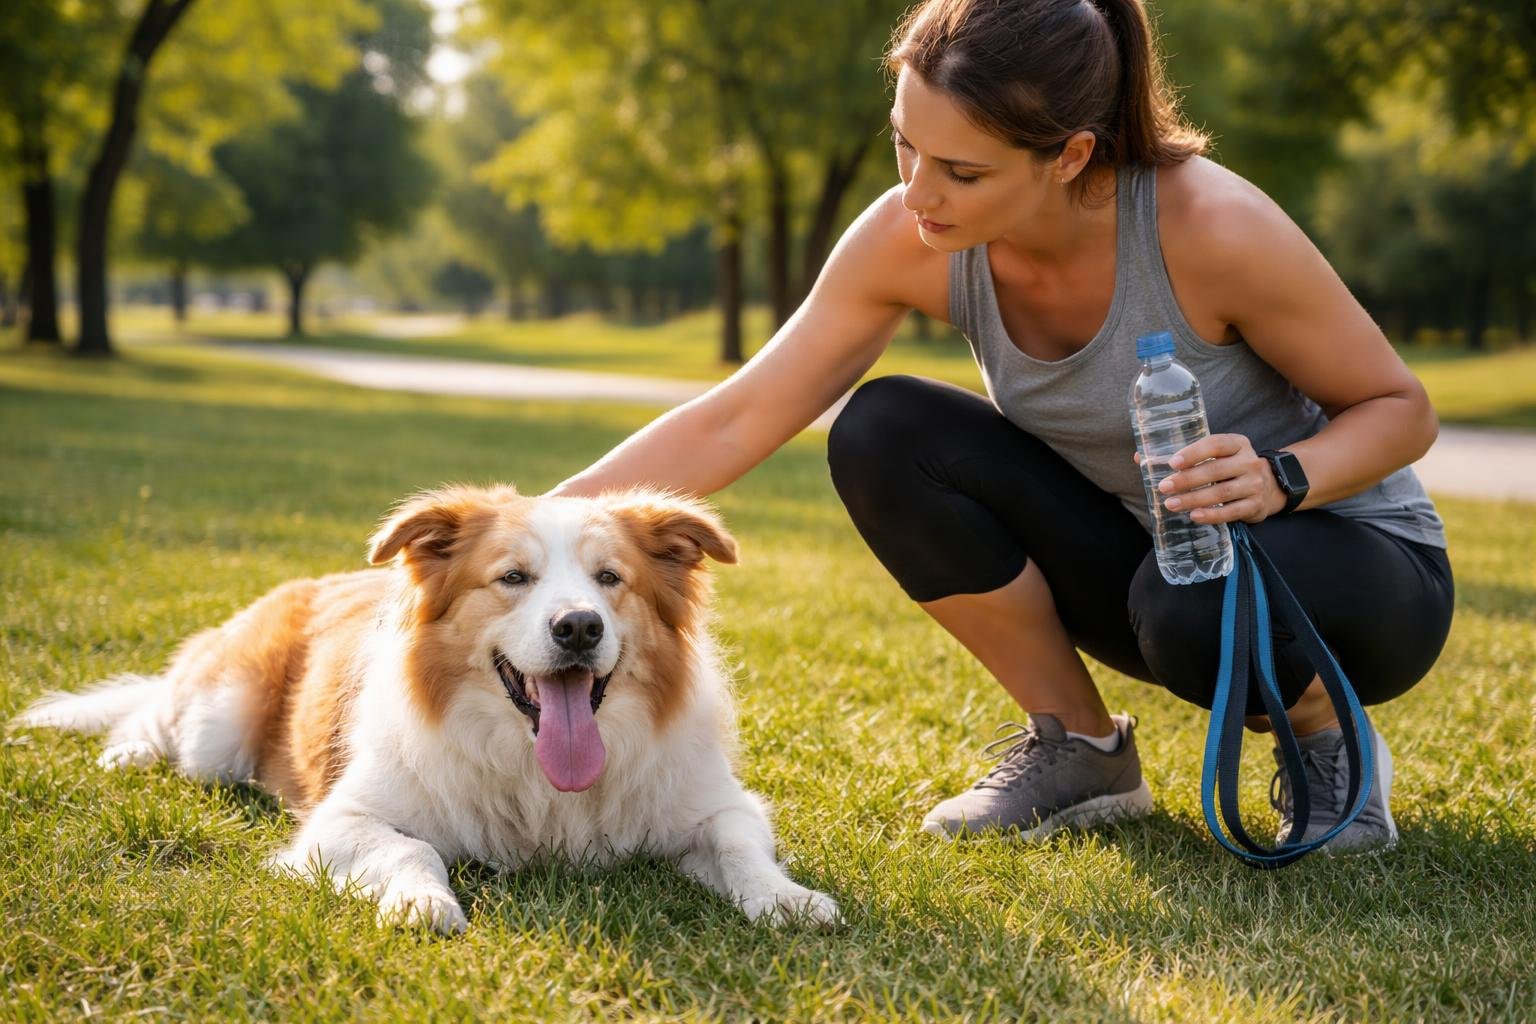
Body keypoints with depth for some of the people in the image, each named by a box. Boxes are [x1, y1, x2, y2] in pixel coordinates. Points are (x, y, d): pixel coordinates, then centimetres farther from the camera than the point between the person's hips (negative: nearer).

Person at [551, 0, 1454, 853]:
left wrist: (1277, 477, -35)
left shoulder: (1207, 226, -30)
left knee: (1193, 600, -40)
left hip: (1350, 565, -4)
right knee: (882, 432, -18)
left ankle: (1329, 741, -3)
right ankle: (1080, 748, -2)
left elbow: (1401, 408, -15)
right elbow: (738, 422, -16)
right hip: (1141, 553, 5)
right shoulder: (912, 240, -19)